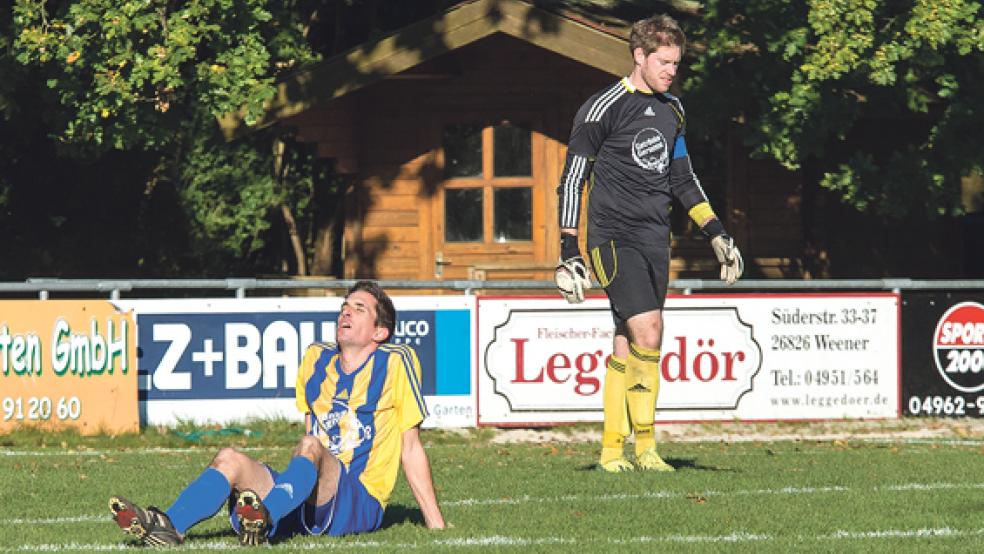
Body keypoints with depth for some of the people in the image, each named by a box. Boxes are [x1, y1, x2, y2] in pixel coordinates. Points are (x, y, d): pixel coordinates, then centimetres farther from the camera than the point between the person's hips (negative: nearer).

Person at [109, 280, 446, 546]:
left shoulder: (395, 363, 3)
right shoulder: (316, 359, 18)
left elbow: (410, 448, 4)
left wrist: (435, 524, 4)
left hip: (359, 507, -6)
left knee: (310, 447, -34)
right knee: (230, 460, -17)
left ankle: (265, 516, -65)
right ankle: (169, 526, -44)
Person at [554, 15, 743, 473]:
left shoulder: (672, 110, 15)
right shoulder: (604, 108, -7)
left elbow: (682, 179, 25)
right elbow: (572, 181, -6)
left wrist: (717, 235, 19)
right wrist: (569, 255, -11)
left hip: (655, 240, 7)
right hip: (613, 236, -7)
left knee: (629, 344, 6)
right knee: (647, 331, -19)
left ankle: (612, 451, 11)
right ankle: (644, 447, -12)